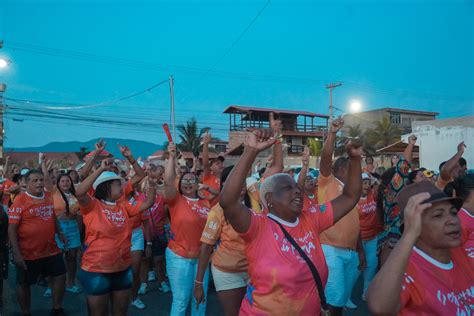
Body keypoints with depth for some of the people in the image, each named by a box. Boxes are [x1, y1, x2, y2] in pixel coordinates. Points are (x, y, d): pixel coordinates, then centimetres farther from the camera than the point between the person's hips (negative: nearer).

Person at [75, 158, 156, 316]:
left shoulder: (123, 206, 7)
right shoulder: (92, 205, -10)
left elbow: (147, 203, 9)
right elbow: (79, 193, -29)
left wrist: (153, 183, -3)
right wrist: (101, 169, -31)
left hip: (123, 269, 6)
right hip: (97, 270, -6)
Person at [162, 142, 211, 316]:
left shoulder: (205, 203, 6)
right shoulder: (176, 200, -4)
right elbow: (168, 182, -21)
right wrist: (172, 157, -23)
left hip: (201, 257, 4)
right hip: (179, 257, -4)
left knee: (200, 299, 14)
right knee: (180, 300, 4)